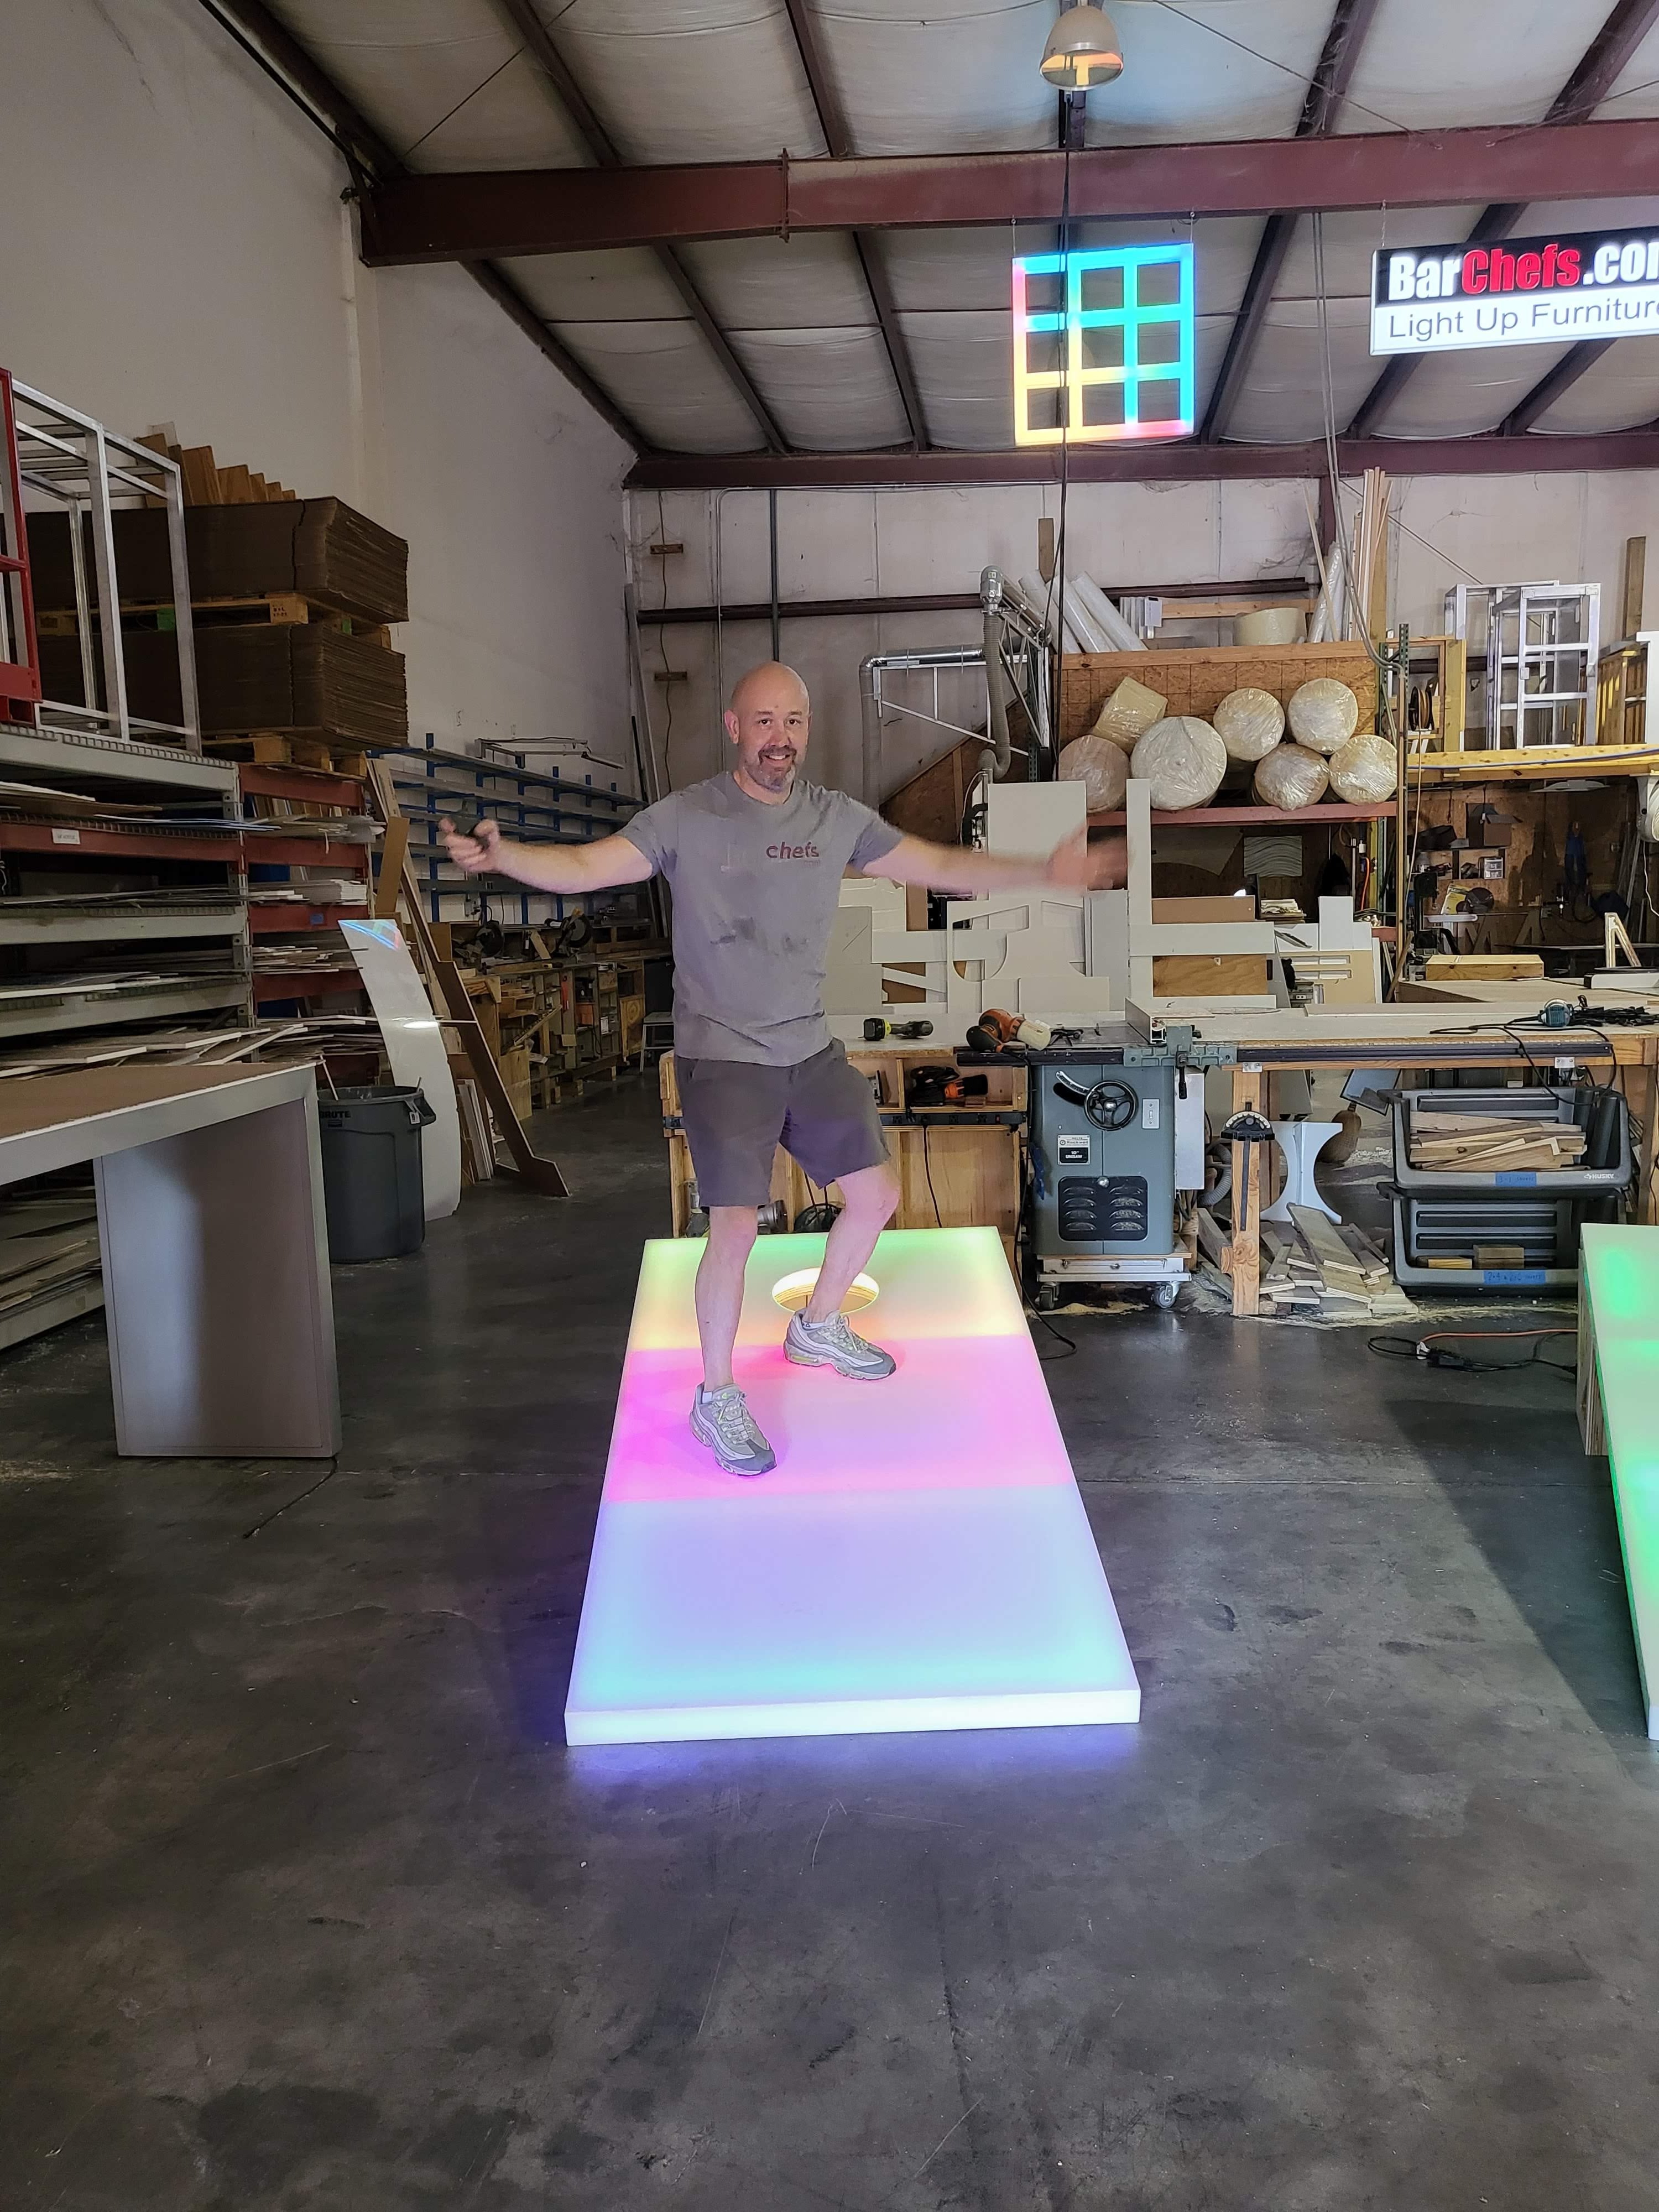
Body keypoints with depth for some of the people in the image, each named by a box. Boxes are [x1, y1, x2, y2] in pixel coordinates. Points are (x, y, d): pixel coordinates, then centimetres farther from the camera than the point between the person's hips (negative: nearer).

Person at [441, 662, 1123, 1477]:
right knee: (736, 1229, -11)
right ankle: (716, 1399, 11)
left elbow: (941, 866, 8)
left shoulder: (838, 818, 2)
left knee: (876, 1197, 11)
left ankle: (817, 1326, 38)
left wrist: (1045, 871, 2)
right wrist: (502, 854, -36)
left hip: (812, 1051, 6)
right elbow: (586, 866, -17)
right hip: (723, 1060, -5)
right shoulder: (686, 818, -11)